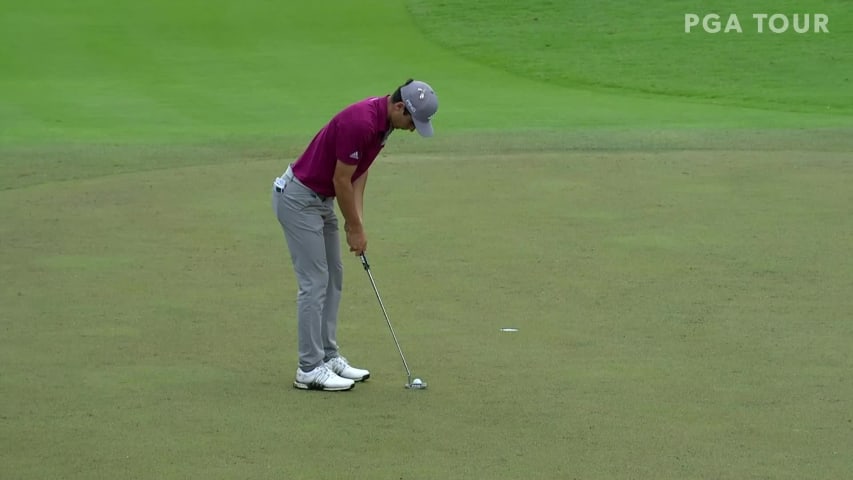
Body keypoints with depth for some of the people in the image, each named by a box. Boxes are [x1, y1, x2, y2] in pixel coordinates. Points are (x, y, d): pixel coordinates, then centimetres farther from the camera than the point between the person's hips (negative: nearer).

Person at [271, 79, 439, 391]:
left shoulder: (382, 121, 2)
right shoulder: (360, 123, -28)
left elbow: (359, 170, 10)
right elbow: (341, 180, -21)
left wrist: (357, 220, 2)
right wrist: (355, 228, -9)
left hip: (321, 199, 10)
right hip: (298, 198, -10)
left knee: (333, 278, 12)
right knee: (314, 282, -7)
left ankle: (328, 357, 19)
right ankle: (310, 369, -2)